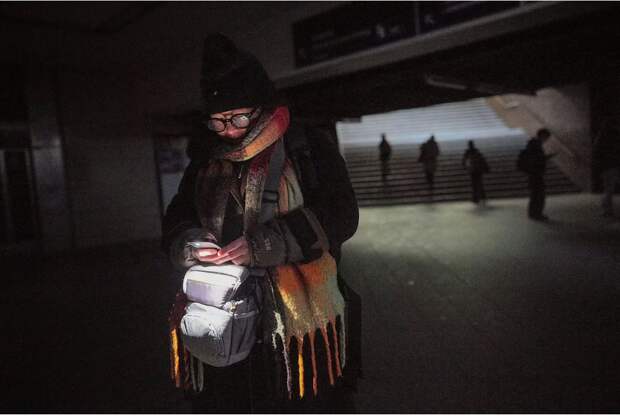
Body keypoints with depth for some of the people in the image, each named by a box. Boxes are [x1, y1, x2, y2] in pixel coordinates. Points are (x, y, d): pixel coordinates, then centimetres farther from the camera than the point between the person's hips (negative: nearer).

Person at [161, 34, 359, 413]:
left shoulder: (309, 148, -3)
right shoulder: (206, 158, 11)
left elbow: (341, 215, -11)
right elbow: (177, 219, 16)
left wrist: (263, 244, -20)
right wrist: (189, 244, -9)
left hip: (299, 323, -3)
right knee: (222, 403, 15)